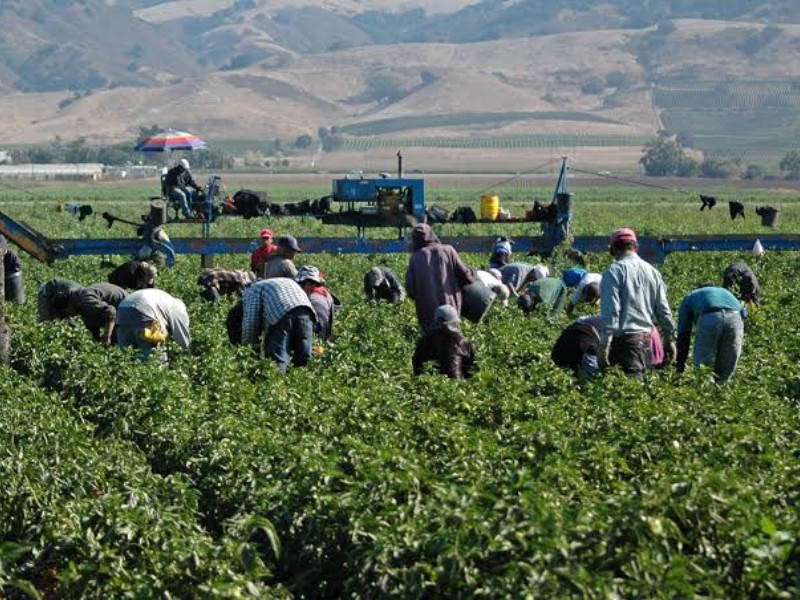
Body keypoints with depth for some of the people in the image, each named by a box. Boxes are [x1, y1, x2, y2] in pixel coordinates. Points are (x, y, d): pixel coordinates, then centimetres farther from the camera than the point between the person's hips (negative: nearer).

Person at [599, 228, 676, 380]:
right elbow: (663, 309, 13)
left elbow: (610, 310, -14)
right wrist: (669, 340, 21)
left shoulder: (614, 271, -6)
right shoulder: (652, 271, 13)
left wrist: (604, 344, -14)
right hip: (647, 337, 6)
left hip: (625, 338, -6)